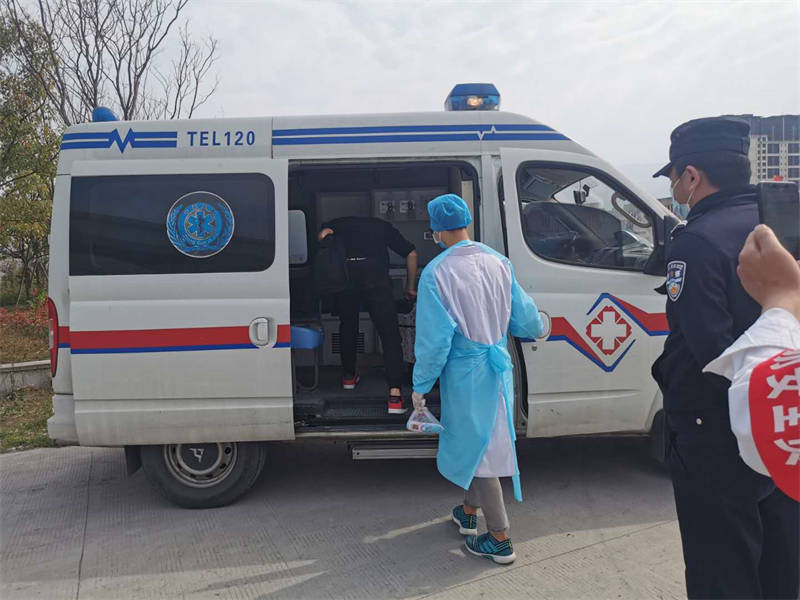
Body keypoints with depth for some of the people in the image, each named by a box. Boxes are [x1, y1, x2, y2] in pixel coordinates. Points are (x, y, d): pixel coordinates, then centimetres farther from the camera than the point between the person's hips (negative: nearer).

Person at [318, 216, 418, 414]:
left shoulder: (337, 224, 30)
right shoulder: (382, 226, 32)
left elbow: (323, 234, 5)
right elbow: (411, 253, 28)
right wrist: (410, 287, 36)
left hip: (344, 275, 1)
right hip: (375, 276, -1)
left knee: (347, 326, 25)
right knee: (390, 333, 4)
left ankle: (349, 375, 42)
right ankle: (395, 392, -7)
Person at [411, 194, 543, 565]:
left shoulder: (436, 273, -17)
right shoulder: (498, 263, 0)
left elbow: (434, 339, -18)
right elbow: (528, 323, 3)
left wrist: (420, 386, -6)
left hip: (464, 373, -6)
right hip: (498, 368, 6)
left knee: (476, 448, 6)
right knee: (482, 442, 22)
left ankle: (500, 540, 17)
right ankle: (469, 513, 41)